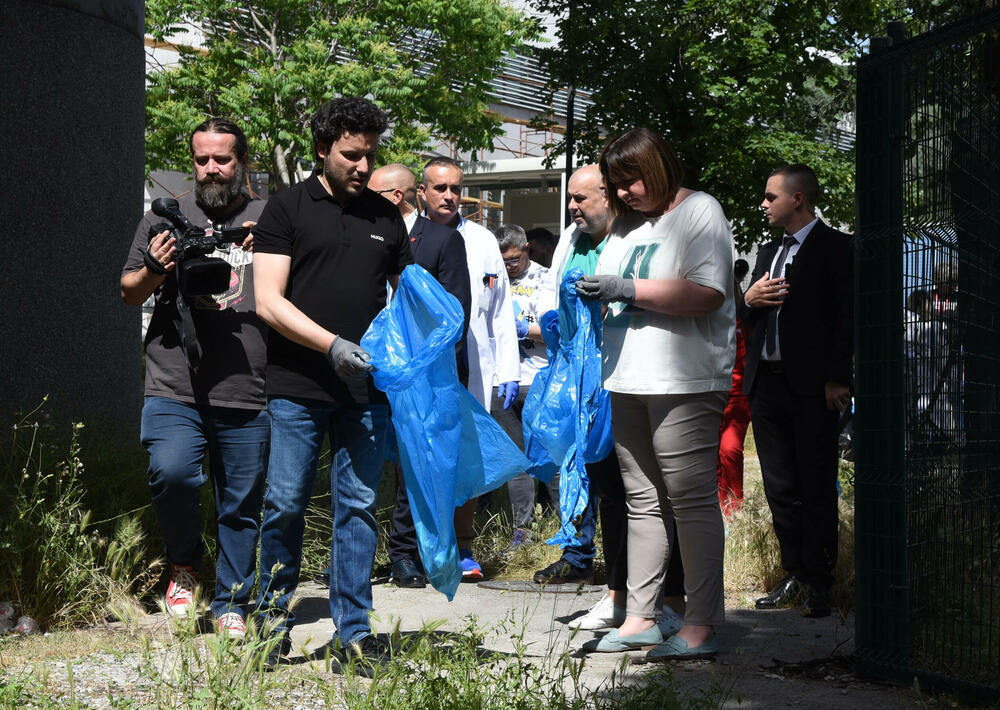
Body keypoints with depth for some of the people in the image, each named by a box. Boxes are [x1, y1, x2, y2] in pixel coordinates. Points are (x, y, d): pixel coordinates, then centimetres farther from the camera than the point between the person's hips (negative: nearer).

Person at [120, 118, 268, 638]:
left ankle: (231, 603, 21)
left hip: (248, 397, 1)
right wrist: (154, 270, -5)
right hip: (176, 389, -1)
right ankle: (184, 565, 3)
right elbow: (129, 294, 17)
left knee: (242, 506, 5)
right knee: (171, 473, -23)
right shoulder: (167, 218, 12)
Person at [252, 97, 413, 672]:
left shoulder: (387, 218, 14)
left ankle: (354, 633, 8)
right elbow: (269, 301, -6)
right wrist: (332, 345, -15)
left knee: (358, 508, 3)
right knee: (286, 505, 0)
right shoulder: (288, 209, 2)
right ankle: (277, 617, 18)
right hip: (298, 387, -3)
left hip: (367, 389, 3)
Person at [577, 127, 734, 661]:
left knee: (691, 499, -8)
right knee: (641, 501, 10)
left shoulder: (699, 212, -5)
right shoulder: (627, 222, 19)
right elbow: (612, 291, 29)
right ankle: (639, 619, 15)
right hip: (628, 379, 8)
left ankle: (701, 626, -7)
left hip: (685, 381, -8)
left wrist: (627, 288, -17)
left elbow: (707, 293, -18)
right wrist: (591, 292, 6)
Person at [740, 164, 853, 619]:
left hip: (813, 386, -7)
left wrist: (837, 379, -16)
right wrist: (749, 301, 1)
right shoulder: (768, 252, 21)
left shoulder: (834, 248, -1)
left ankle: (816, 582, -2)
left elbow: (847, 315, -8)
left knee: (817, 487, -4)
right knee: (780, 488, 8)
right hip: (767, 383, 7)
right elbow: (747, 321, 25)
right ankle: (795, 574, 15)